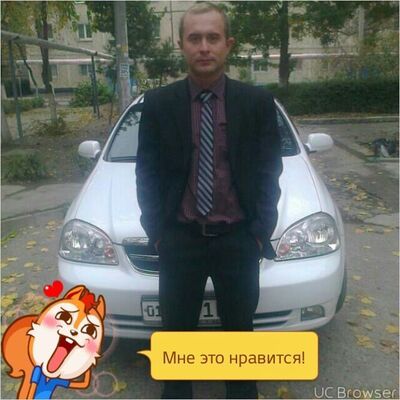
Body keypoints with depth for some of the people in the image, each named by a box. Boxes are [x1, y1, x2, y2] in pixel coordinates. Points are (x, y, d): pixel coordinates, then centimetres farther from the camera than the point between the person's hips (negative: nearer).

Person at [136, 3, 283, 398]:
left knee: (239, 327, 20)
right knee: (177, 329, 18)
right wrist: (156, 231, -2)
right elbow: (147, 173, 1)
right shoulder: (157, 103, -3)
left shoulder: (258, 102, -4)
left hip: (238, 240, 0)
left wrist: (260, 232, -5)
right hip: (179, 240, 1)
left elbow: (269, 172, -1)